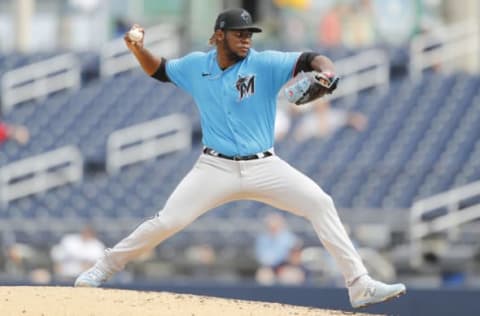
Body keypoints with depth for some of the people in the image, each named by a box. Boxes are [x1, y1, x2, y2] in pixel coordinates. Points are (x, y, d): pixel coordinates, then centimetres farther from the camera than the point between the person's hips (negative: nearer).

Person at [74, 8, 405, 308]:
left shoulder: (265, 64, -7)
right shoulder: (196, 65, 3)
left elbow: (309, 60, -19)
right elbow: (159, 70, 19)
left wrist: (325, 70, -42)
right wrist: (138, 49, -1)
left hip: (263, 168, -1)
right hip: (216, 169, 1)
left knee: (320, 204, -17)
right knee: (166, 222, -11)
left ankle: (360, 286, -15)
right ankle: (103, 269, 8)